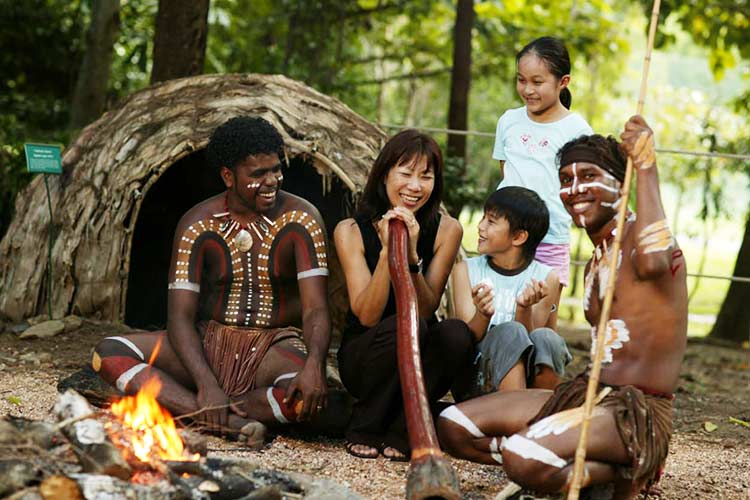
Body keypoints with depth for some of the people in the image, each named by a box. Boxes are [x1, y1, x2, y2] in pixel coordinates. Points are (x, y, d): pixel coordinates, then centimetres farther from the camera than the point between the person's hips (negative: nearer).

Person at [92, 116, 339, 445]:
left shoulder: (299, 220, -9)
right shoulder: (198, 226, -5)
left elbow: (315, 309, -16)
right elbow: (180, 316, -10)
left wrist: (314, 365, -39)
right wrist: (207, 385, -29)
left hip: (275, 346, -2)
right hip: (211, 342, 2)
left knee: (308, 395, -38)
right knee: (109, 353, -21)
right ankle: (228, 422, -35)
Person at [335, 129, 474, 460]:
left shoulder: (446, 230, -5)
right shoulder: (352, 231, -9)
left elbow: (425, 311, -12)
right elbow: (367, 315, -18)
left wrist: (411, 255, -27)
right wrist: (388, 251, -29)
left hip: (416, 361, 2)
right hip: (362, 355, -2)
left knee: (456, 334, -30)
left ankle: (400, 433, -14)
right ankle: (364, 430, -12)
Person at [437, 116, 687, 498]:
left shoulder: (638, 232, -8)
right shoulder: (593, 265, 21)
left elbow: (654, 261, -35)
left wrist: (645, 165, -27)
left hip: (636, 412, -9)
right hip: (581, 395, 9)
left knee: (524, 458, -34)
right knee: (452, 426, -1)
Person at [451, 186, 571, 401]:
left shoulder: (545, 278, 3)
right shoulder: (466, 270, 6)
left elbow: (529, 343, -4)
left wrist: (525, 309, -25)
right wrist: (482, 316, -27)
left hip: (528, 377, 0)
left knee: (546, 338, -30)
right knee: (511, 332, -30)